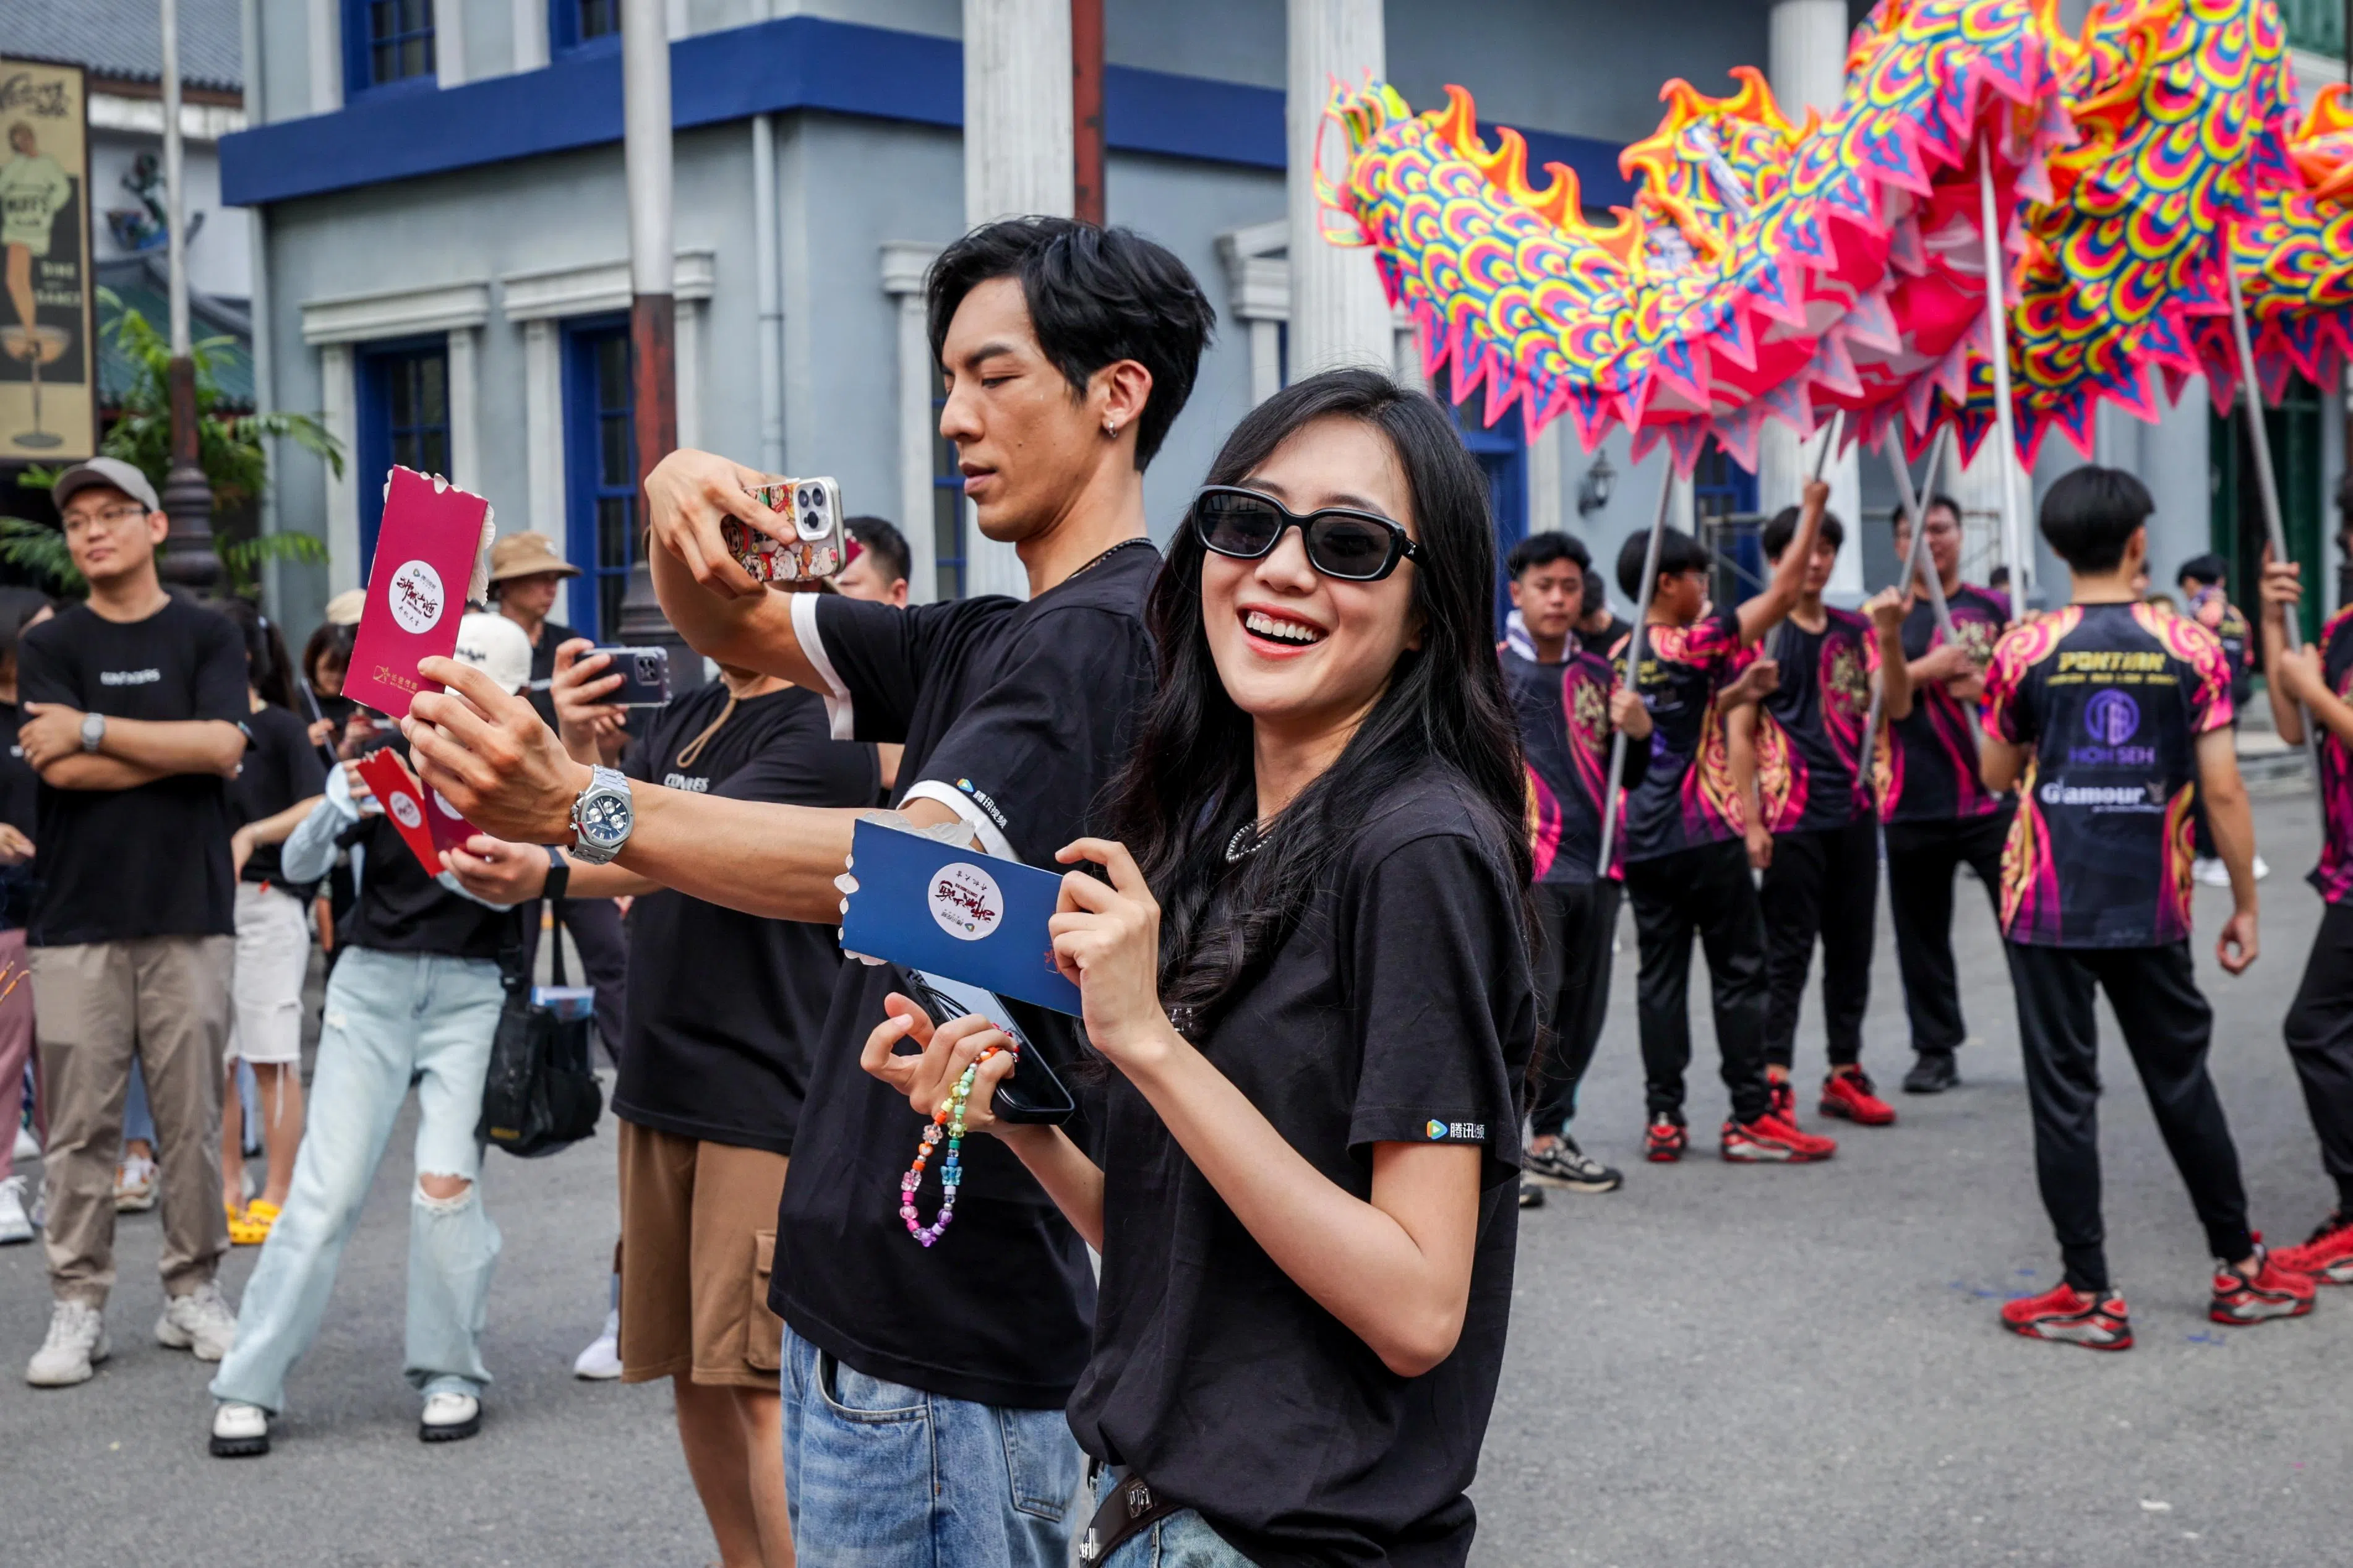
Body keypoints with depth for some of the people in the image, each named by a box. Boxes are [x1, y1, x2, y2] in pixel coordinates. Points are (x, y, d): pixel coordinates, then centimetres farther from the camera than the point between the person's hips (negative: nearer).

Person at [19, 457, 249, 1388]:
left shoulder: (207, 638, 9)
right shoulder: (50, 647, 8)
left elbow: (223, 749, -8)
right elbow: (60, 769, -7)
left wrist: (94, 729, -8)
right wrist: (178, 747, -5)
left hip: (190, 911, 0)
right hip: (78, 918, 0)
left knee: (192, 1117, 2)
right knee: (80, 1123, -1)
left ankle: (192, 1293, 13)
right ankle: (79, 1306, 7)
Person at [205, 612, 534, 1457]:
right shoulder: (388, 754, 3)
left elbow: (506, 885, -13)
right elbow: (298, 864, 0)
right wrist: (339, 810, -21)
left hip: (470, 993, -1)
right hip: (373, 982, 1)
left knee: (446, 1183, -12)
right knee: (327, 1189, -6)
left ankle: (451, 1376, 6)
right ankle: (249, 1386, 2)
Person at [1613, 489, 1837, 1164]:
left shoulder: (1621, 658, 9)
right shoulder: (1697, 643, -11)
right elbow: (1782, 593, -10)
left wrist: (1736, 692, 19)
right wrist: (1813, 508, -1)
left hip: (1641, 842, 6)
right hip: (1706, 835, -6)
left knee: (1660, 976, 7)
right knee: (1739, 971, 2)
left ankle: (1664, 1120, 7)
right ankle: (1750, 1119, 3)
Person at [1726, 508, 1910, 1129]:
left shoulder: (1854, 631, 9)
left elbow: (1897, 706, 0)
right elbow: (1739, 733, -5)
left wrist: (1890, 635, -15)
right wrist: (1751, 823, -11)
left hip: (1854, 812, 5)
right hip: (1791, 819, -5)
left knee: (1852, 947, 10)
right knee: (1787, 953, -2)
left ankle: (1845, 1073, 20)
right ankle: (1774, 1083, 2)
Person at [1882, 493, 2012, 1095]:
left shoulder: (1996, 608, 9)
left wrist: (1988, 685, -8)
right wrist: (1926, 670, -14)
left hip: (1994, 793, 0)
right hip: (1914, 802, 0)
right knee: (1922, 933, 6)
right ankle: (1935, 1050, 16)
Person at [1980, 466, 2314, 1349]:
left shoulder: (2024, 652, -5)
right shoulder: (2191, 649, -3)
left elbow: (1995, 775, 7)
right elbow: (2223, 791, -4)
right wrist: (2245, 904, 4)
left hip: (2047, 909, -1)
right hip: (2152, 910, 2)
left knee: (2064, 1093, 4)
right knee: (2182, 1083, 15)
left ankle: (2090, 1297, 6)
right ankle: (2240, 1273, 26)